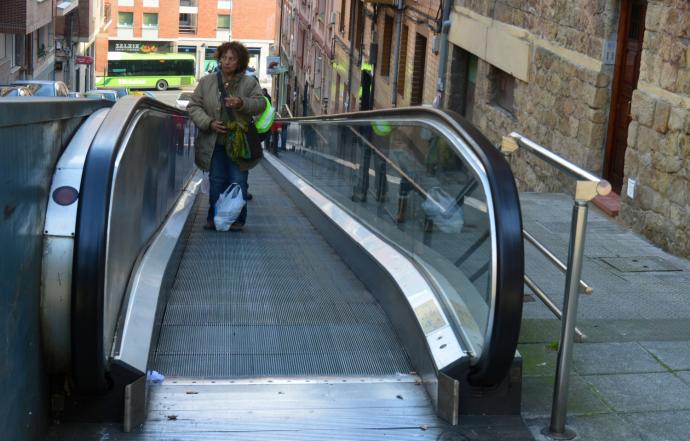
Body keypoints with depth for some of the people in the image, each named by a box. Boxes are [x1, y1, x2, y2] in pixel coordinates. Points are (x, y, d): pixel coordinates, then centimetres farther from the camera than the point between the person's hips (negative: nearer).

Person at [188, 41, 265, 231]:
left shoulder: (249, 83, 4)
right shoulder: (206, 82, 6)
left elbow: (261, 103, -6)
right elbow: (193, 106, 4)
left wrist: (242, 103, -26)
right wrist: (209, 123, -11)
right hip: (215, 144, 1)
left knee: (238, 182, 1)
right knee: (216, 182, 5)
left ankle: (237, 219, 11)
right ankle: (214, 217, 16)